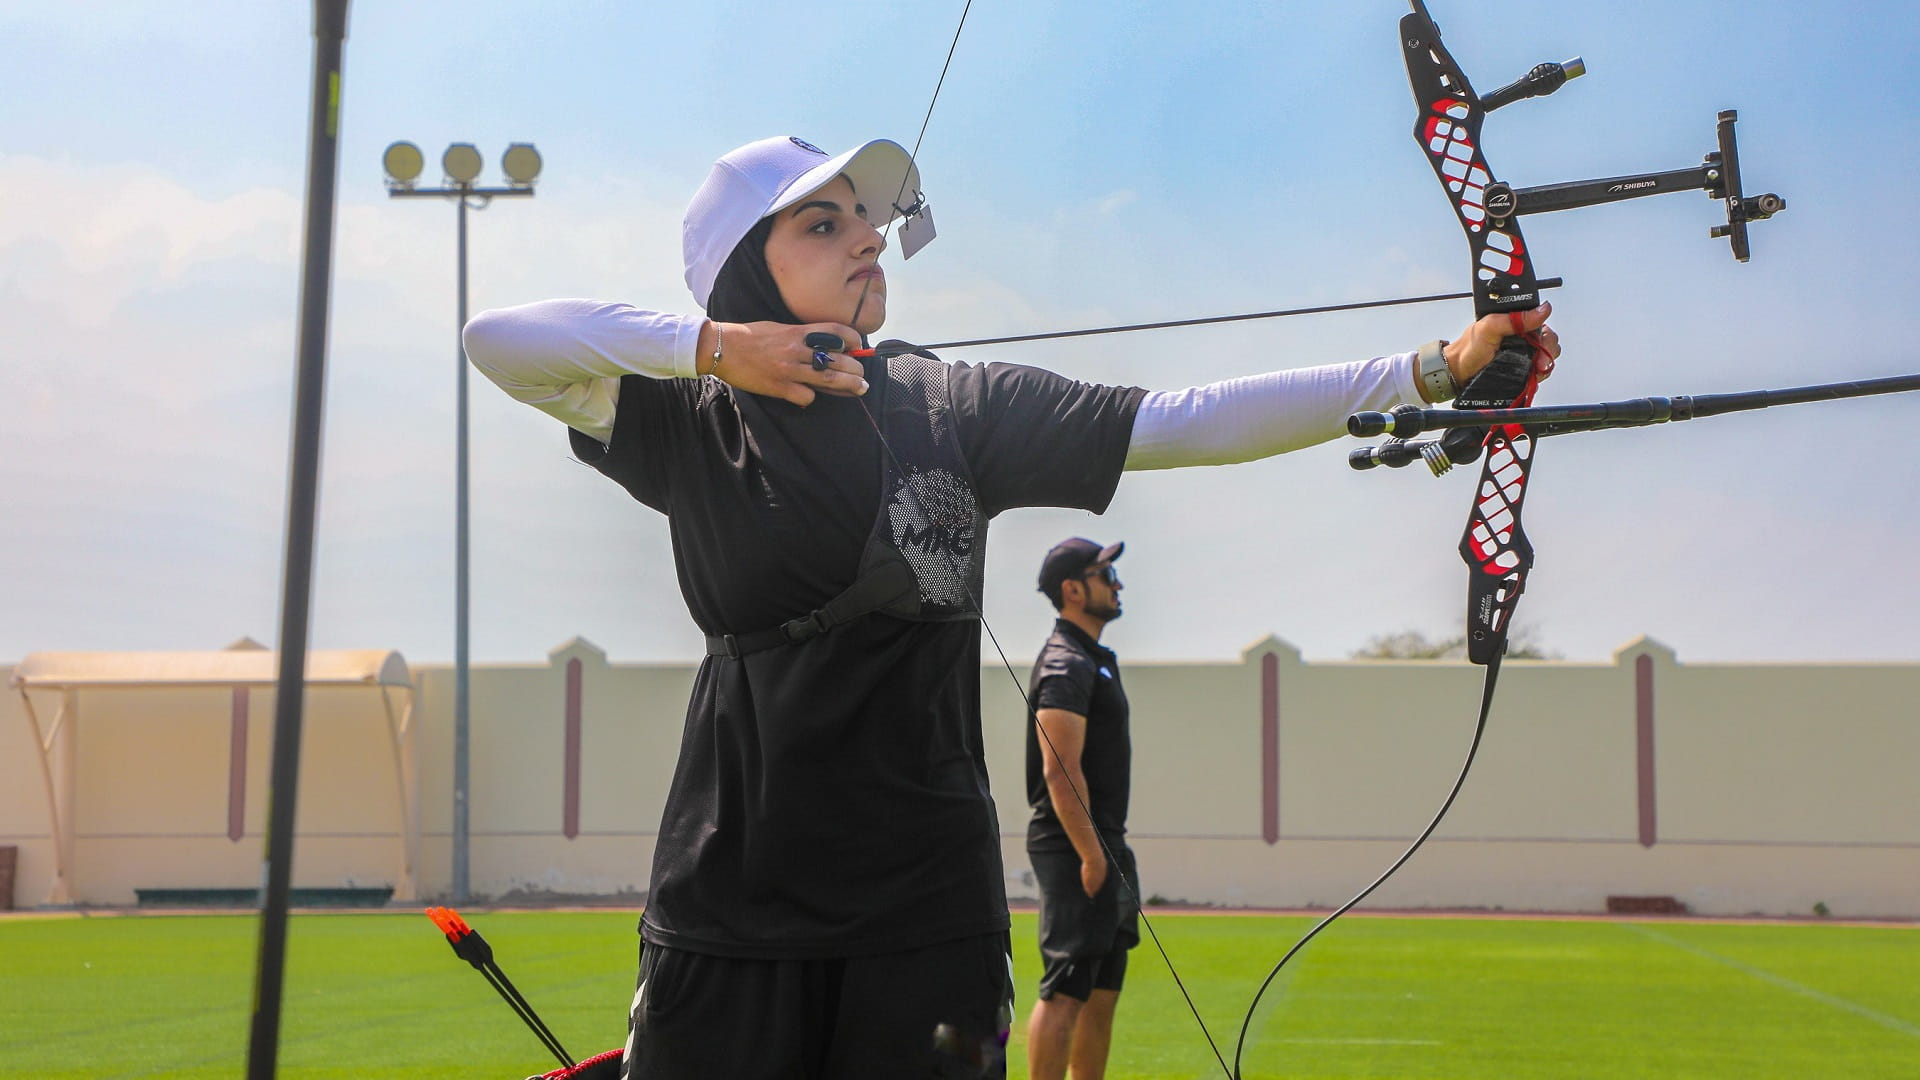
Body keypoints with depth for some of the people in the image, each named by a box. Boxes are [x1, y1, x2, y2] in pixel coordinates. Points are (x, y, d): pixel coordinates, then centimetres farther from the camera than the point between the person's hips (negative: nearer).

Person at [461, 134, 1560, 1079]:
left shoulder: (956, 406, 5)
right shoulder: (691, 425, 3)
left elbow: (1188, 422, -3)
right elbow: (498, 341, -7)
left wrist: (1433, 368, -11)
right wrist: (714, 345, -13)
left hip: (927, 902, 1)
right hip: (734, 896, -1)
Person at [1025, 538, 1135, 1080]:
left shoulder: (1093, 659, 19)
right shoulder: (1066, 665, -13)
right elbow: (1060, 770, -21)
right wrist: (1092, 854, -24)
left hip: (1103, 845, 11)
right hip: (1075, 847, -11)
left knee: (1102, 989, 13)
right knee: (1066, 990, -11)